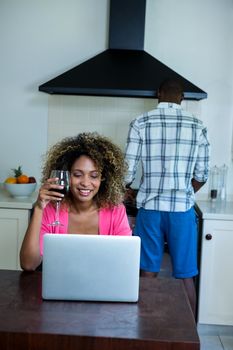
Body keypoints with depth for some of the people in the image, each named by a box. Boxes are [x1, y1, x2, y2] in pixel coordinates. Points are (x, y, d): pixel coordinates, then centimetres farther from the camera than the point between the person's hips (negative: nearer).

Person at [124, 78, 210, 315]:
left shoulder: (141, 123, -2)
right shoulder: (197, 126, 3)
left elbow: (127, 170, -3)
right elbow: (201, 175, 6)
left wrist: (125, 190, 20)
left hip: (150, 207, 0)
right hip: (182, 208, 1)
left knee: (148, 274, 9)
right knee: (185, 276, 8)